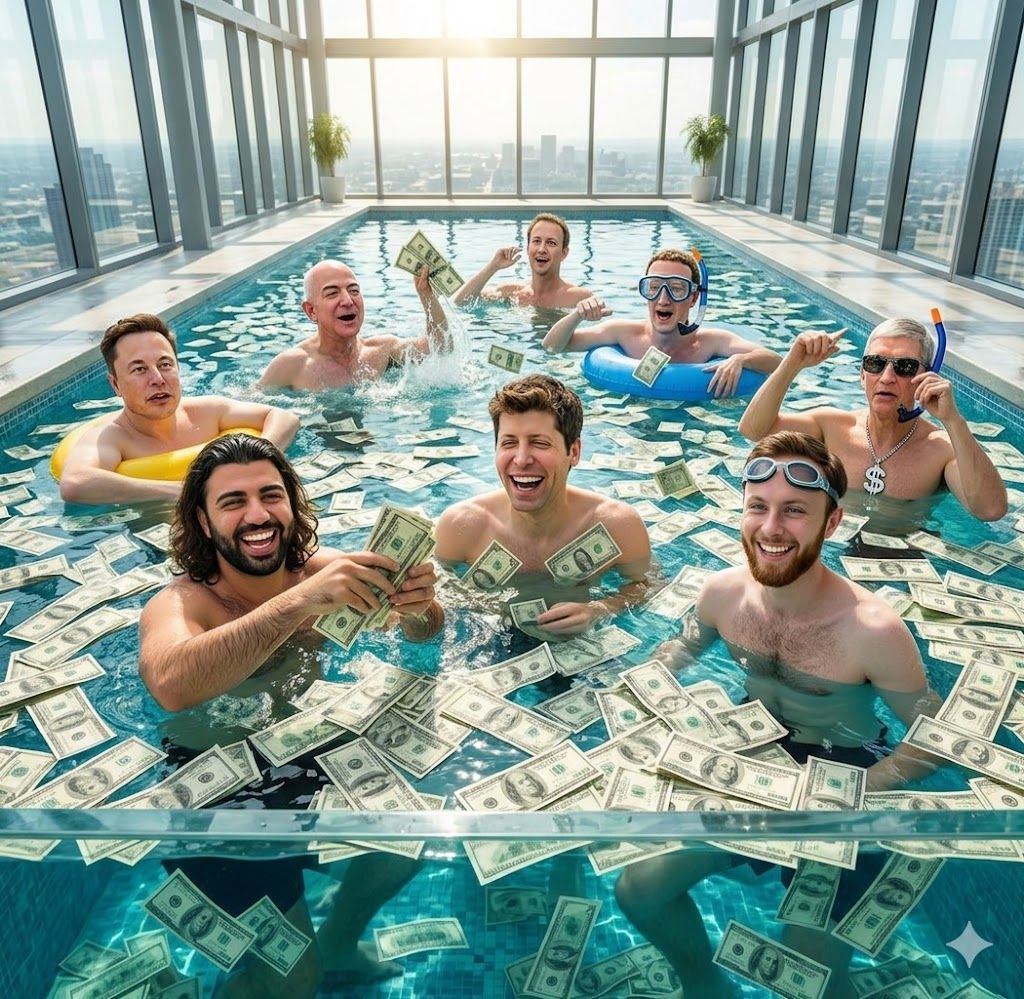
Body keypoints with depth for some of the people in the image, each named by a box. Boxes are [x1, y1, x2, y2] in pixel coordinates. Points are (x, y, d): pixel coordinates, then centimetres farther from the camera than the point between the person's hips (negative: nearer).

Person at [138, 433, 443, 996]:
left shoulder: (318, 569, -11)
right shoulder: (177, 604, -23)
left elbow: (420, 633, -16)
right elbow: (172, 685, -45)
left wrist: (416, 607, -40)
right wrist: (301, 601, -53)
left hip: (309, 751, 5)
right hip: (214, 786, -4)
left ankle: (337, 946, 34)